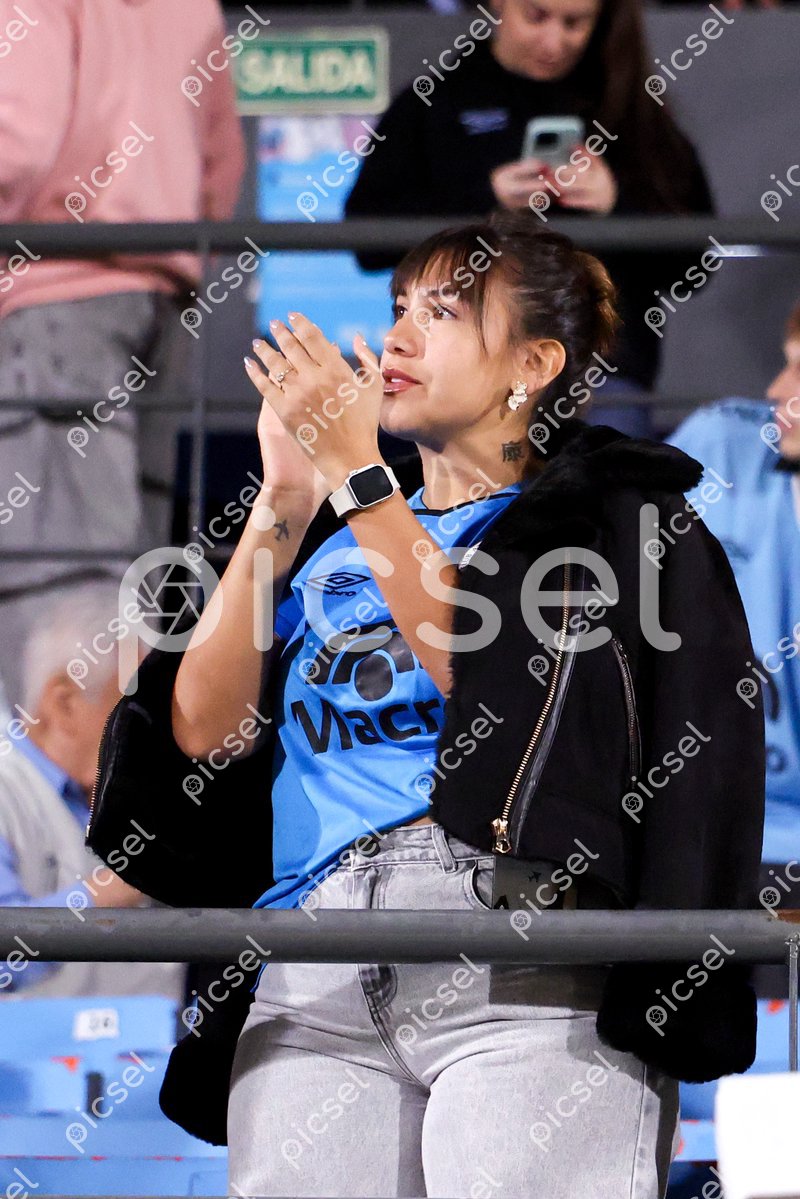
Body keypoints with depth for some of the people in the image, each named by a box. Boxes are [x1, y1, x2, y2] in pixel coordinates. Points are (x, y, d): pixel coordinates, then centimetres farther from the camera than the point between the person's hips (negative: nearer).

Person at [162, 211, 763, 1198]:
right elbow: (204, 727, 12)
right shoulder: (336, 552, 25)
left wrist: (355, 473, -5)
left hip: (523, 956, -4)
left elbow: (490, 679, -7)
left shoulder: (602, 515, 11)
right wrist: (285, 499, 7)